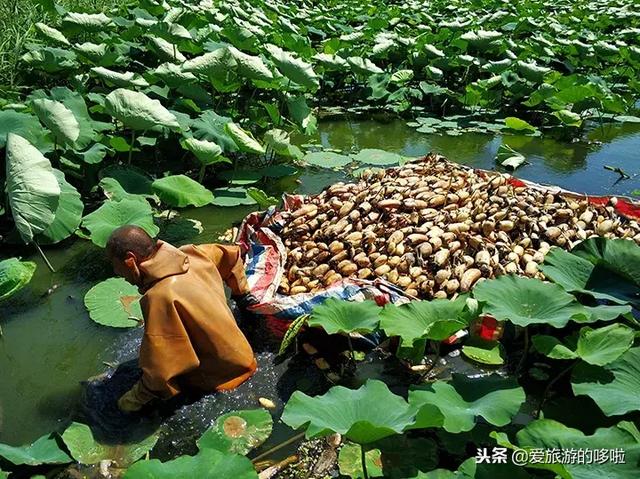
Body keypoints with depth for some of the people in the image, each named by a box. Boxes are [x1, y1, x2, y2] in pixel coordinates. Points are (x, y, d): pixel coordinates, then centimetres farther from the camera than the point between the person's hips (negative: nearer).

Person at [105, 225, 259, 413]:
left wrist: (139, 397, -9)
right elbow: (231, 254, 11)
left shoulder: (160, 297, -32)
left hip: (220, 377, -7)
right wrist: (242, 294, 25)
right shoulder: (192, 254, -9)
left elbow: (159, 368, -29)